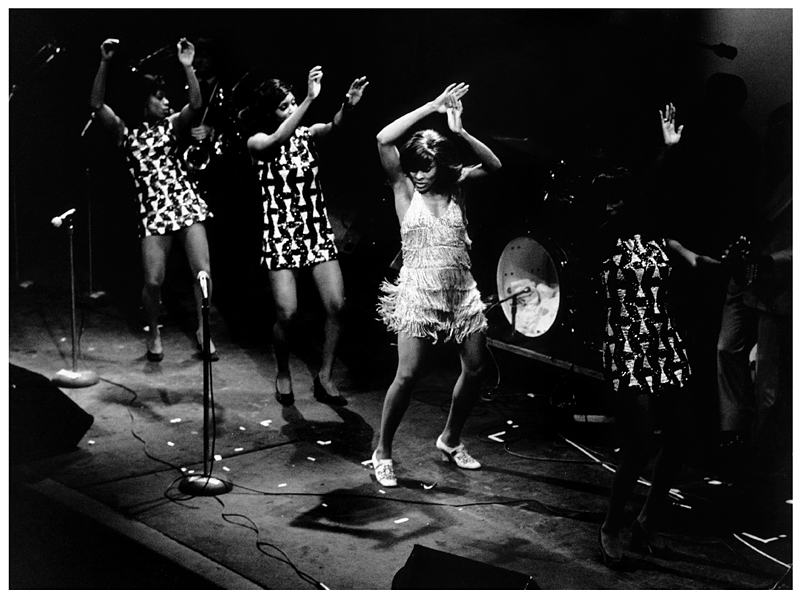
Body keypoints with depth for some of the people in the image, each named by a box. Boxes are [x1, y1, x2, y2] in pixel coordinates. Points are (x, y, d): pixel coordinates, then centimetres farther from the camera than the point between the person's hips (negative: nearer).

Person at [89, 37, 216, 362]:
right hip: (153, 211, -1)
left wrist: (187, 66, -16)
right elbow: (97, 105, -8)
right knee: (153, 280, -8)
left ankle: (202, 330, 11)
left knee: (203, 272, -9)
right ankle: (154, 333, 19)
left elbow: (196, 103, -6)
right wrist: (104, 64, -16)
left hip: (186, 204, 2)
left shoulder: (170, 125, 11)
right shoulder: (125, 133, 6)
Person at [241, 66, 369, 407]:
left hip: (318, 231, 3)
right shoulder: (256, 142, -4)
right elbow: (278, 140, -26)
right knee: (288, 313, -12)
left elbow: (333, 126, -15)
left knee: (336, 305, -9)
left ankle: (325, 377, 8)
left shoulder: (306, 133, 5)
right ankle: (283, 373, 17)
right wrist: (310, 99, -33)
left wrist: (348, 105, -38)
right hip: (280, 234, -3)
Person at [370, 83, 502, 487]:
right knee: (408, 374, -10)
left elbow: (493, 165, -1)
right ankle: (382, 452, 7)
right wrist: (432, 107, -12)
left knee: (475, 369, 6)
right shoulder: (404, 188, -2)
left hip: (461, 290, 4)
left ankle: (450, 439, 28)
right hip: (419, 291, -4)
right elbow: (384, 140, -14)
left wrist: (460, 132, -12)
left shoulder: (454, 187, 7)